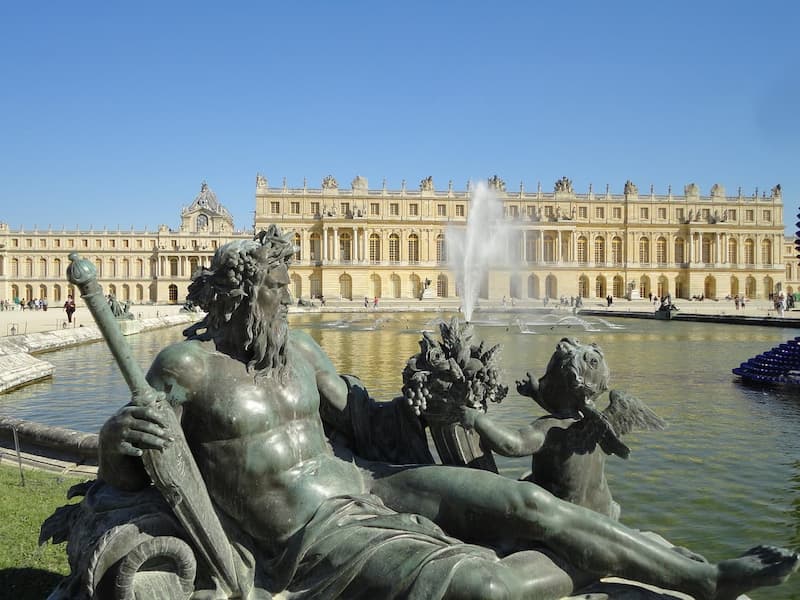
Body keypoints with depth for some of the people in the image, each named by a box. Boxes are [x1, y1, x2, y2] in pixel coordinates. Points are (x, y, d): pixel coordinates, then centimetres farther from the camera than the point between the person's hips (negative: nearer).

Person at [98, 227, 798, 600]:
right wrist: (115, 436, -28)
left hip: (365, 483, 6)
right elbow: (122, 478, -8)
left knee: (525, 502, -8)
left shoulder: (298, 349, 5)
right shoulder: (186, 365, -12)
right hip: (319, 542, -6)